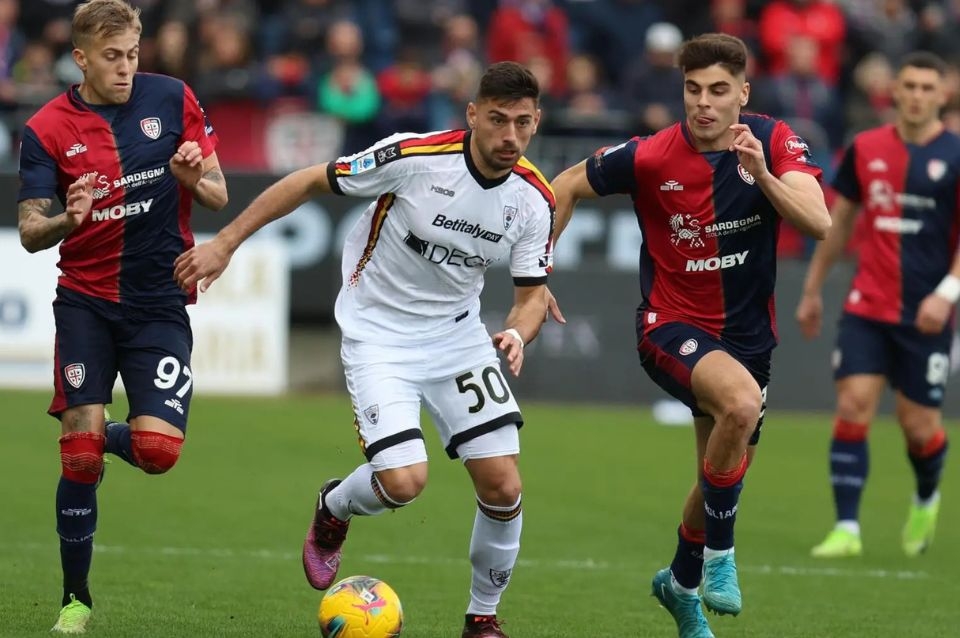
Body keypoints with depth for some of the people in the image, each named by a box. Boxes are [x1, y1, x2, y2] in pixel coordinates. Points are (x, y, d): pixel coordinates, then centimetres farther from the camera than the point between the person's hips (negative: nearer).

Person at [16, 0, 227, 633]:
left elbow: (219, 195, 6)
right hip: (85, 301, 0)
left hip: (160, 302, 1)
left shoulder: (172, 99, 0)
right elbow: (30, 234, -4)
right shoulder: (47, 129, -2)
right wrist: (67, 219, -26)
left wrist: (194, 178, -17)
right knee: (78, 459, -7)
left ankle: (105, 436, 23)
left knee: (158, 449, -14)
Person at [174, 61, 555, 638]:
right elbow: (310, 182, -12)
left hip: (457, 335, 4)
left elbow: (533, 293, 0)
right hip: (378, 334, -4)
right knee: (404, 481, -20)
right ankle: (335, 509, 18)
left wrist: (518, 334, -24)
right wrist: (225, 244, -12)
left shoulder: (535, 199, -10)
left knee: (503, 487, -7)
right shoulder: (414, 157, -23)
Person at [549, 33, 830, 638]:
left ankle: (682, 583, 44)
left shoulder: (774, 141, -9)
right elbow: (565, 187, 2)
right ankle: (718, 552, -16)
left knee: (723, 475, 15)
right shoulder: (649, 157, -14)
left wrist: (763, 174, -37)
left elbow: (819, 222, -23)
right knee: (741, 403, -34)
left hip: (747, 334, 4)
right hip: (672, 324, -4)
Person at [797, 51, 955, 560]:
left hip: (925, 314, -2)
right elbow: (840, 221, 17)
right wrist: (812, 289, 19)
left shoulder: (953, 156, -5)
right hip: (867, 307, 2)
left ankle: (926, 499, 33)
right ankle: (846, 528, -8)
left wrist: (947, 292, -19)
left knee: (919, 426, 1)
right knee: (853, 406, -11)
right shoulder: (865, 149, 5)